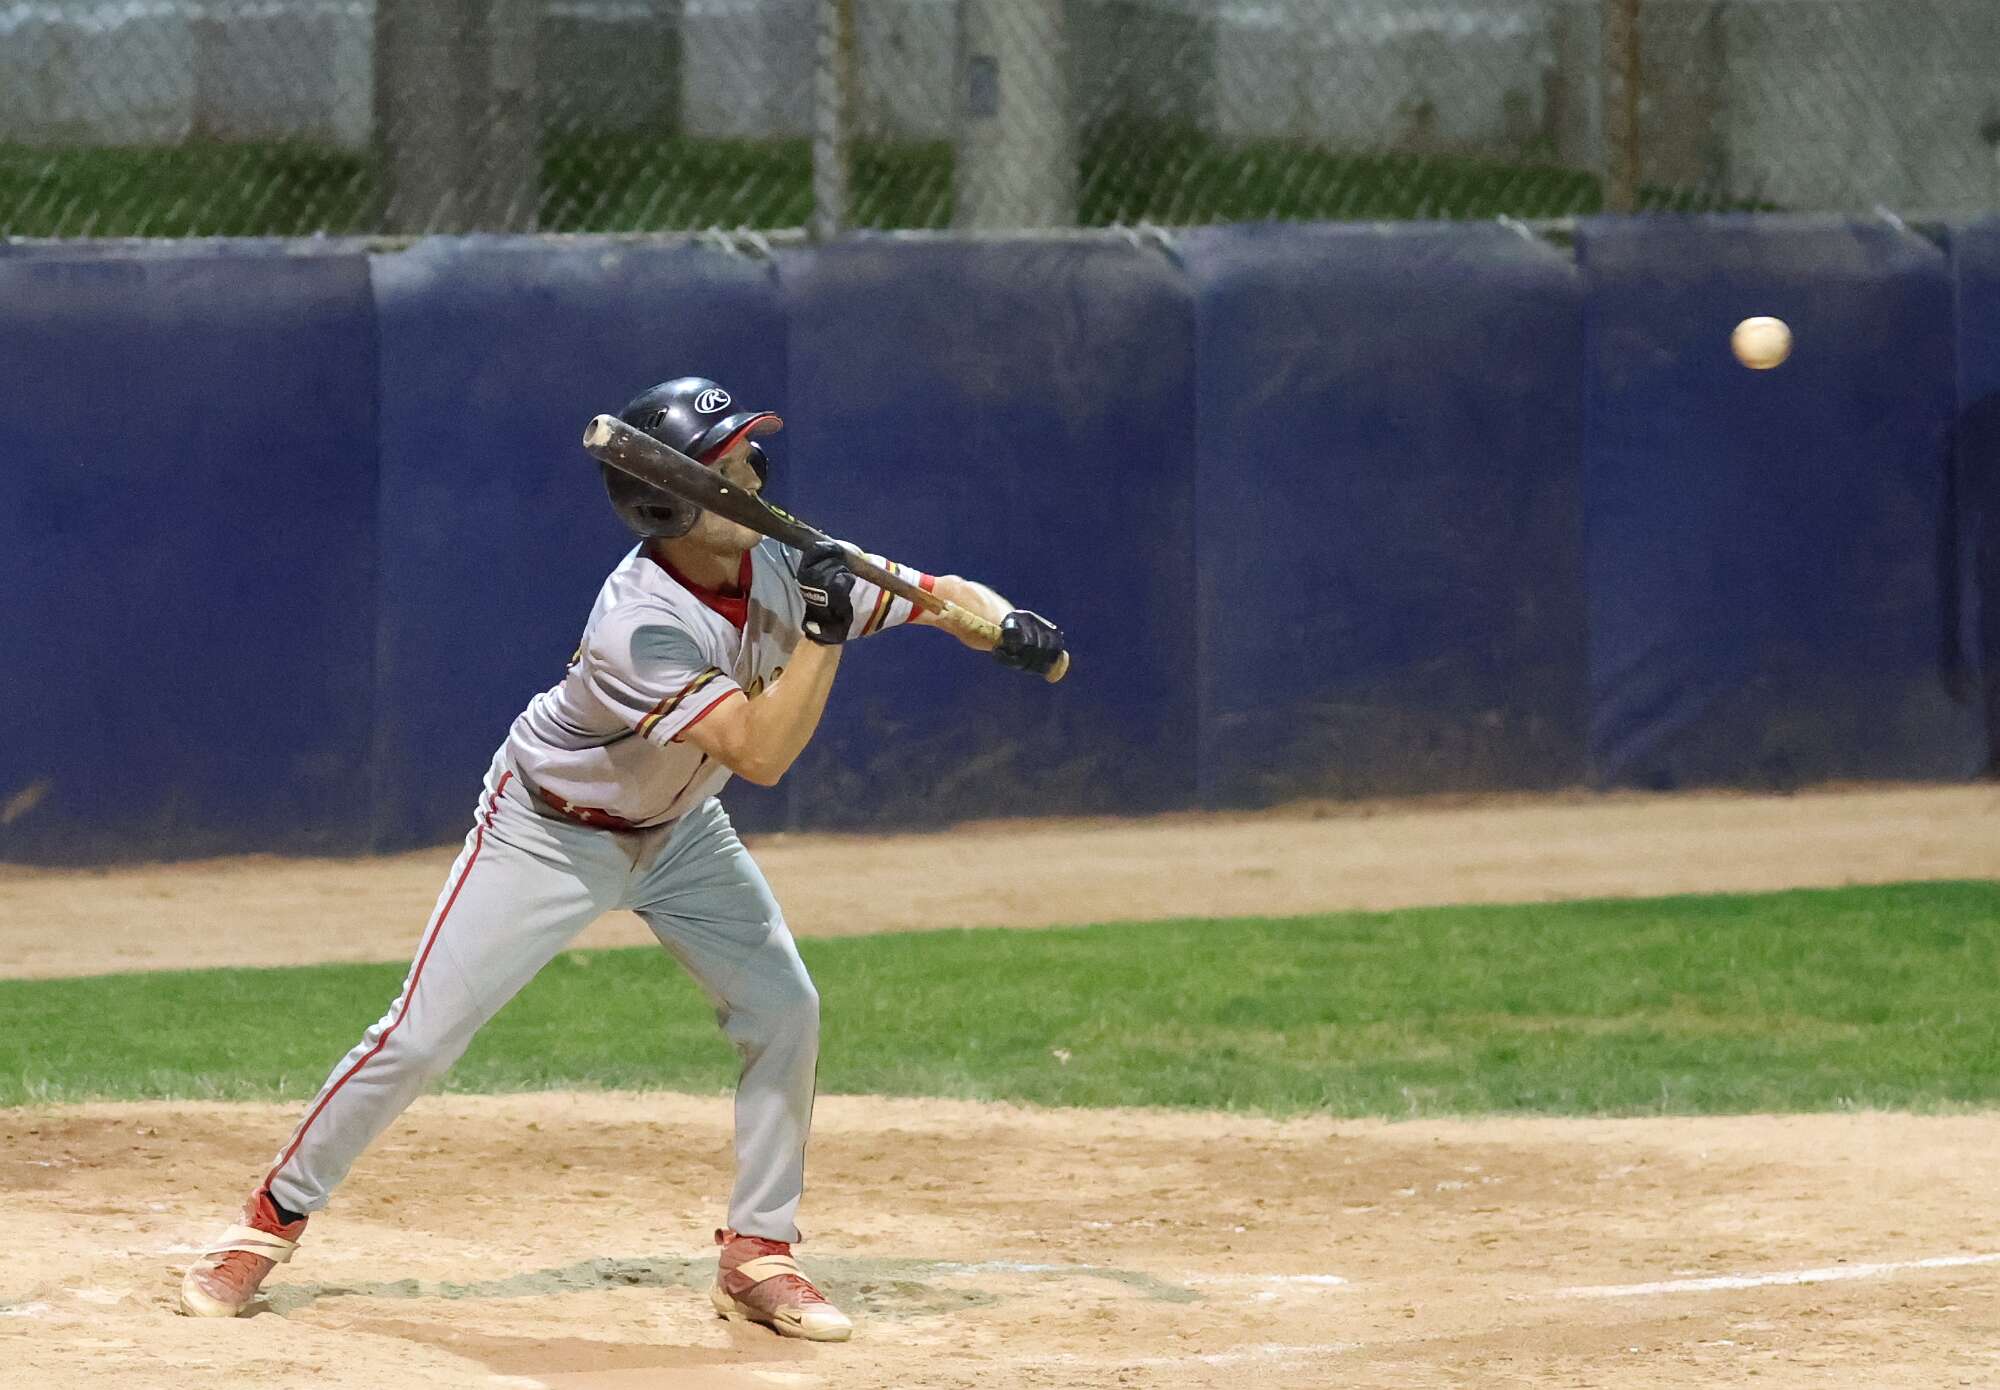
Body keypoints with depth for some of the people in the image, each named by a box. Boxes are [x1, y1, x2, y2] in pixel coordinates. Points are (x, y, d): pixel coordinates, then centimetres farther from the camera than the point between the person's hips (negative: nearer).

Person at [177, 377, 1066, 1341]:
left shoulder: (782, 568, -16)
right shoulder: (638, 626, -36)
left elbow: (941, 594, -10)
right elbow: (761, 754, -41)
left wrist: (1008, 624, -30)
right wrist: (824, 633, -47)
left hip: (677, 831, 6)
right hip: (549, 830, -6)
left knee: (784, 1010, -4)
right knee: (420, 1035, -7)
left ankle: (758, 1254, 8)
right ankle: (274, 1218, 8)